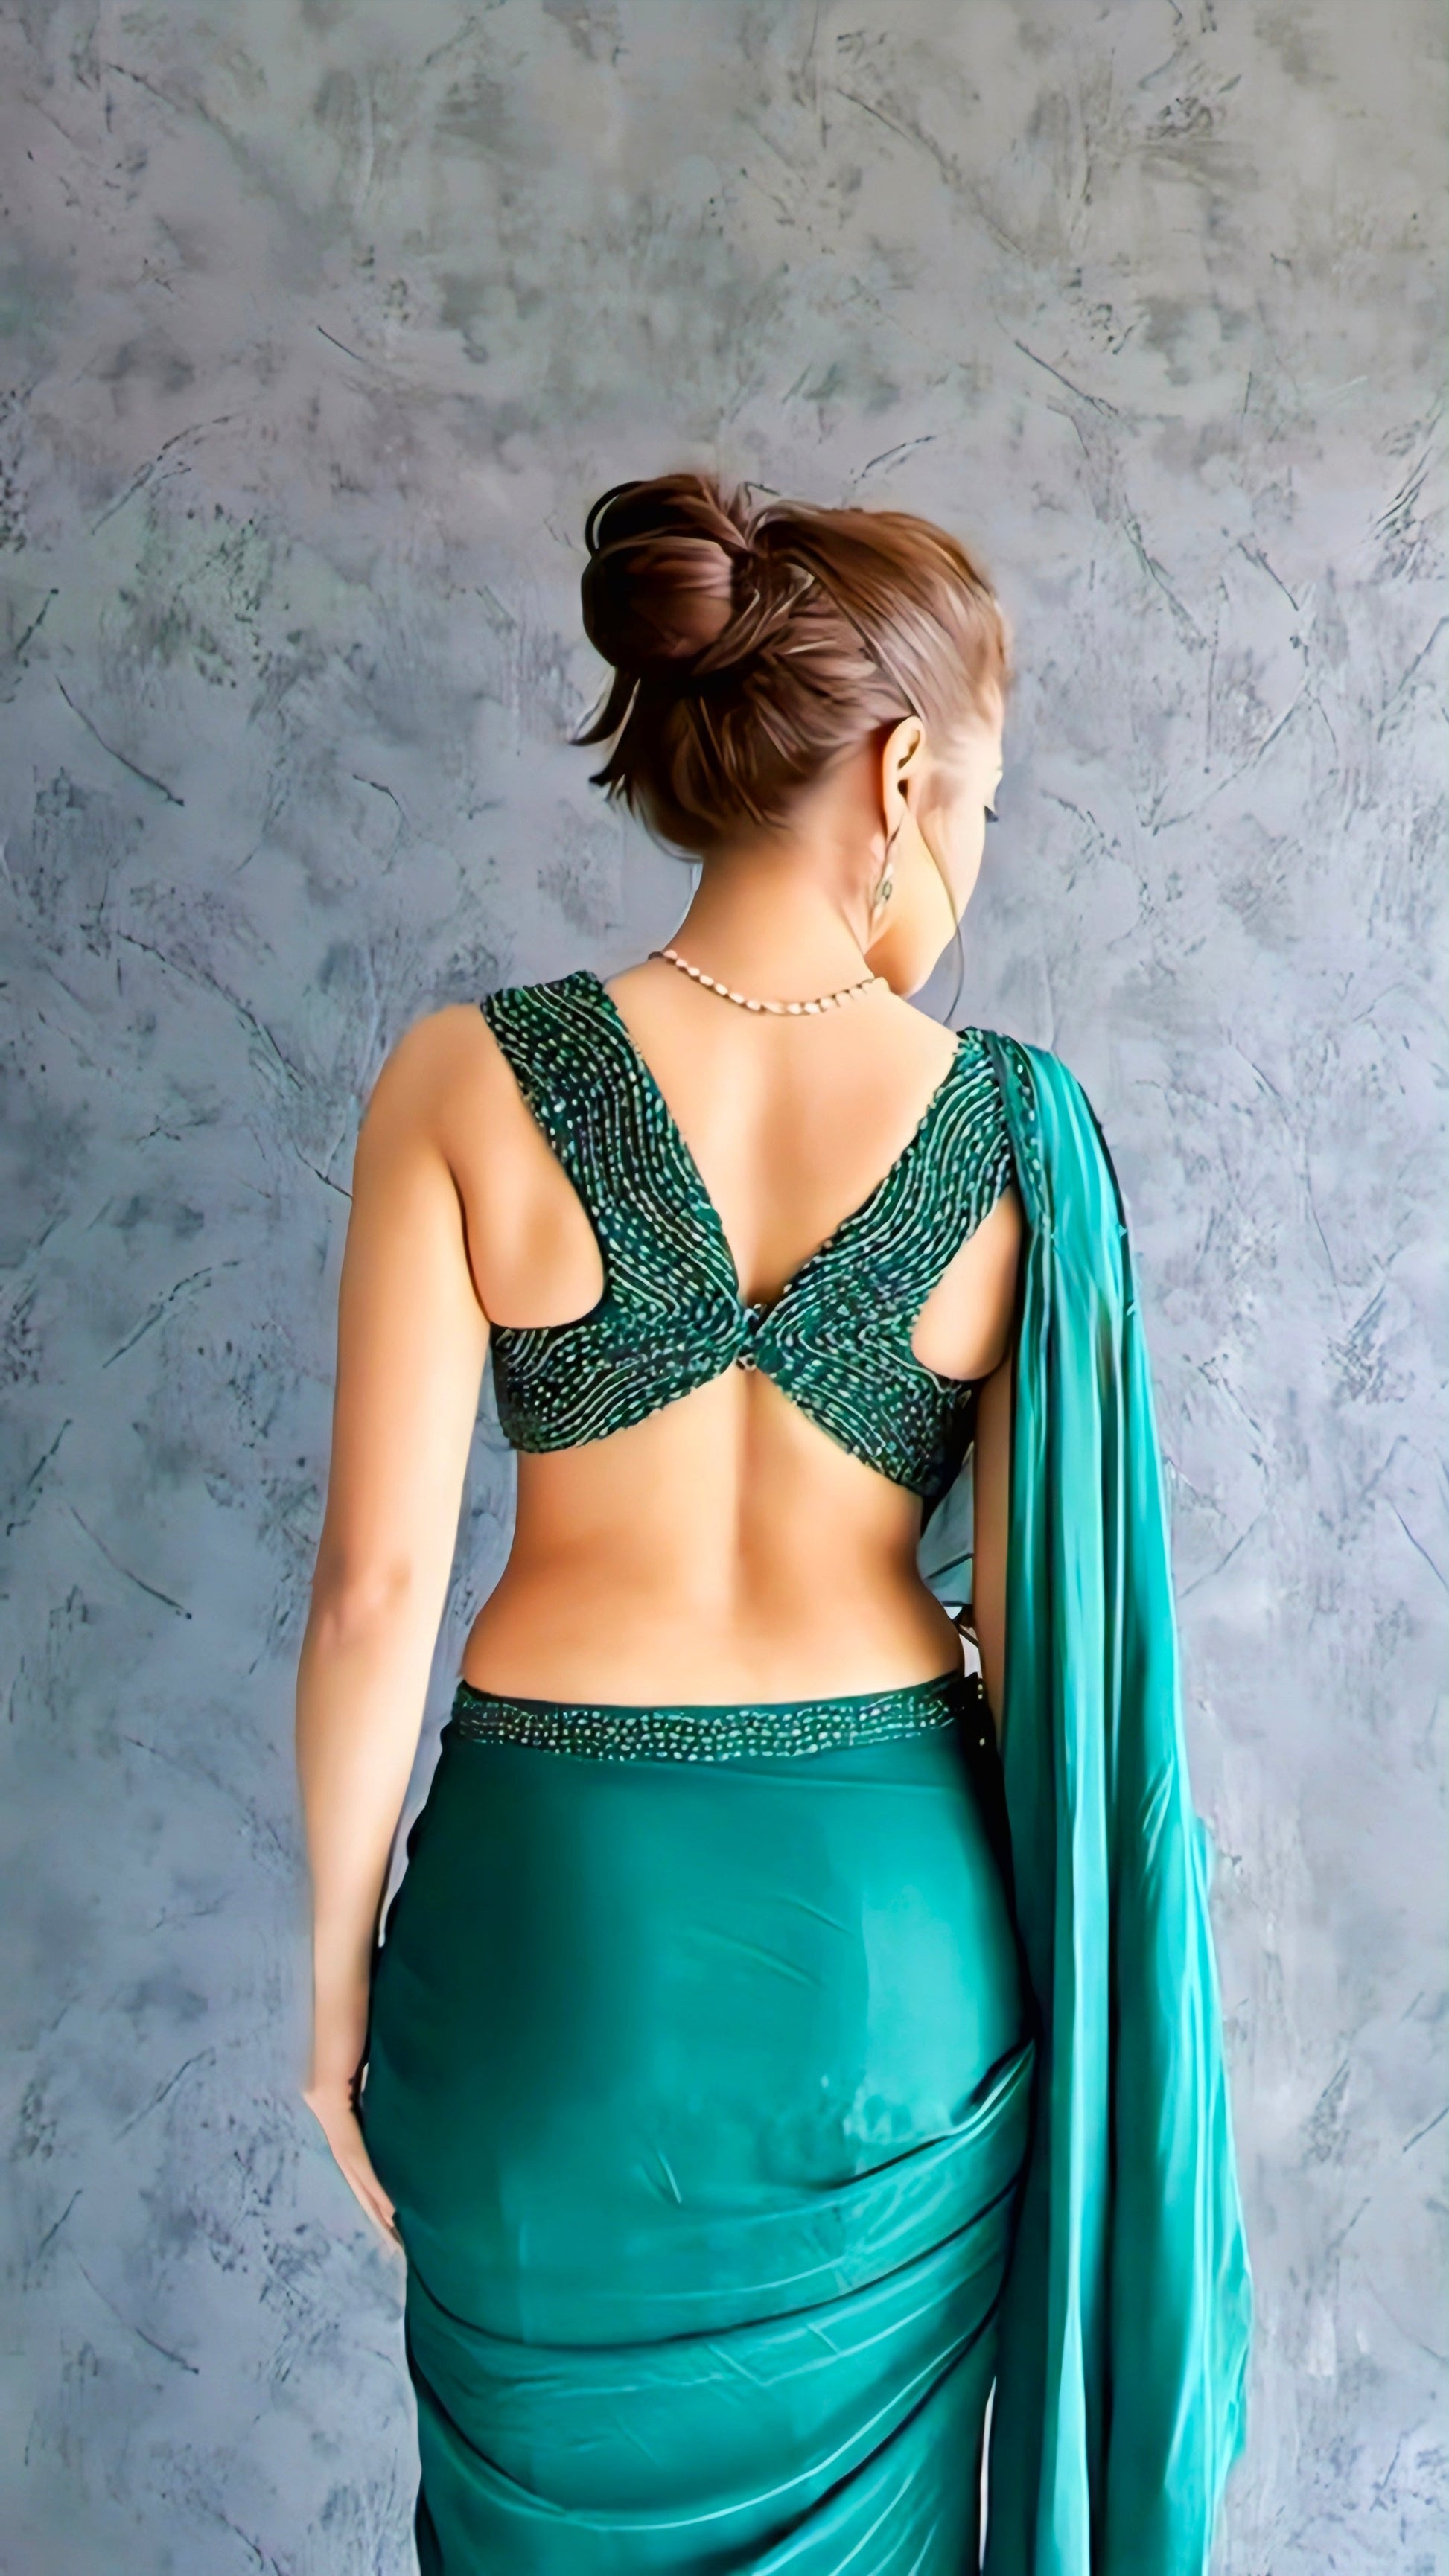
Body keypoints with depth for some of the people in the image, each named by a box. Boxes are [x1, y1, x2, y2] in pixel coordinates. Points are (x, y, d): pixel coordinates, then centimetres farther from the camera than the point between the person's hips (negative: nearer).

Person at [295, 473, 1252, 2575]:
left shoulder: (472, 1084, -11)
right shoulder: (1022, 1128, -9)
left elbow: (378, 1582, -11)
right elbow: (1048, 1623, -6)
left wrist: (342, 1963, 3)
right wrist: (1074, 1991, 9)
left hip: (562, 1904, 0)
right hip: (894, 1916, 1)